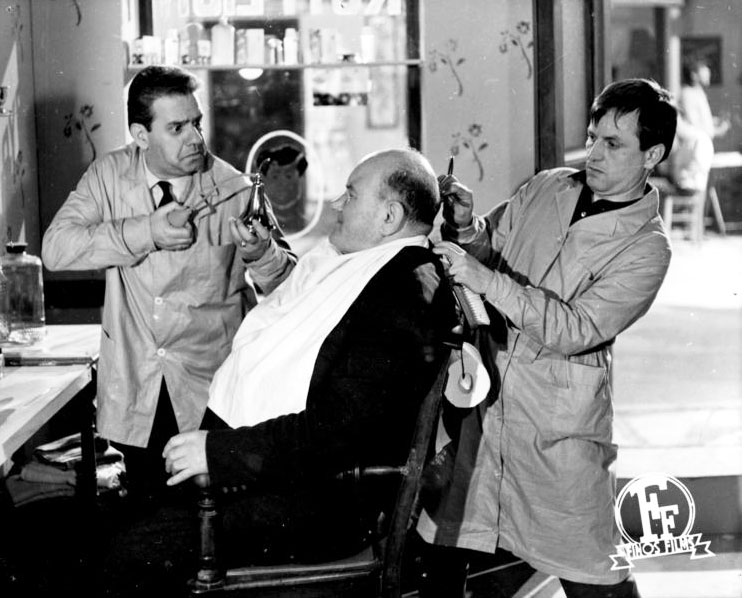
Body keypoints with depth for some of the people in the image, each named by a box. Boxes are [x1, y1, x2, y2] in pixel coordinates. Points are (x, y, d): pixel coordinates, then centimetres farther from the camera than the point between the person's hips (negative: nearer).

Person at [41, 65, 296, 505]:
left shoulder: (232, 189, -5)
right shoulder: (110, 176, 0)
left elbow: (287, 284, -1)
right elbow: (56, 247, -12)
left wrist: (260, 252, -24)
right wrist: (145, 232, -20)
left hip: (214, 390, -1)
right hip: (136, 393, 1)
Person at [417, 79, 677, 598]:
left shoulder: (645, 248, -9)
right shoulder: (546, 189, 7)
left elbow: (577, 330, -20)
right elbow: (486, 249, 17)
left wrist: (487, 280, -27)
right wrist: (467, 228, -6)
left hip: (559, 425, -4)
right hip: (481, 395, 5)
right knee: (440, 554, 10)